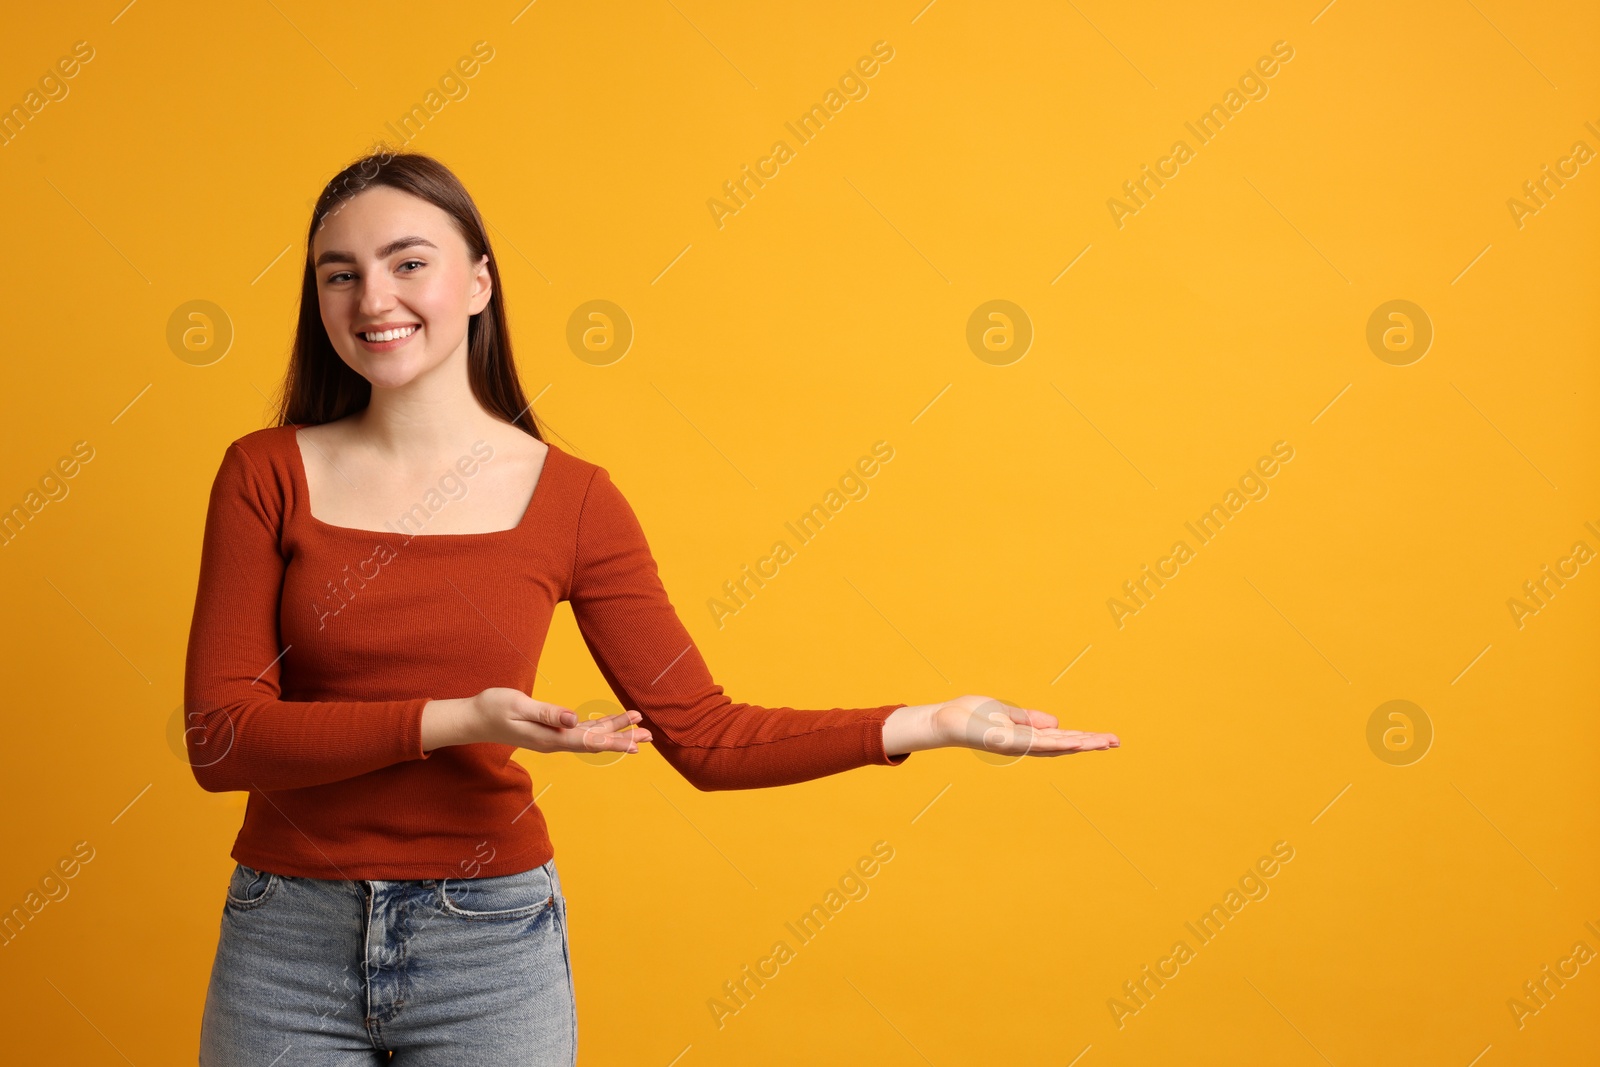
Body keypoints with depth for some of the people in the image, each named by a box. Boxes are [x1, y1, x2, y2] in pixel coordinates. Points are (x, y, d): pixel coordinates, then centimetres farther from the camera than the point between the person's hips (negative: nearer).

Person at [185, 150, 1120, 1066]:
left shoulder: (571, 499, -2)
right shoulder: (268, 476, -3)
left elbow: (702, 735, -2)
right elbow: (220, 735, -10)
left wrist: (929, 724, -11)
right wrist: (451, 723, -21)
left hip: (489, 949, 0)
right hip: (289, 940, 0)